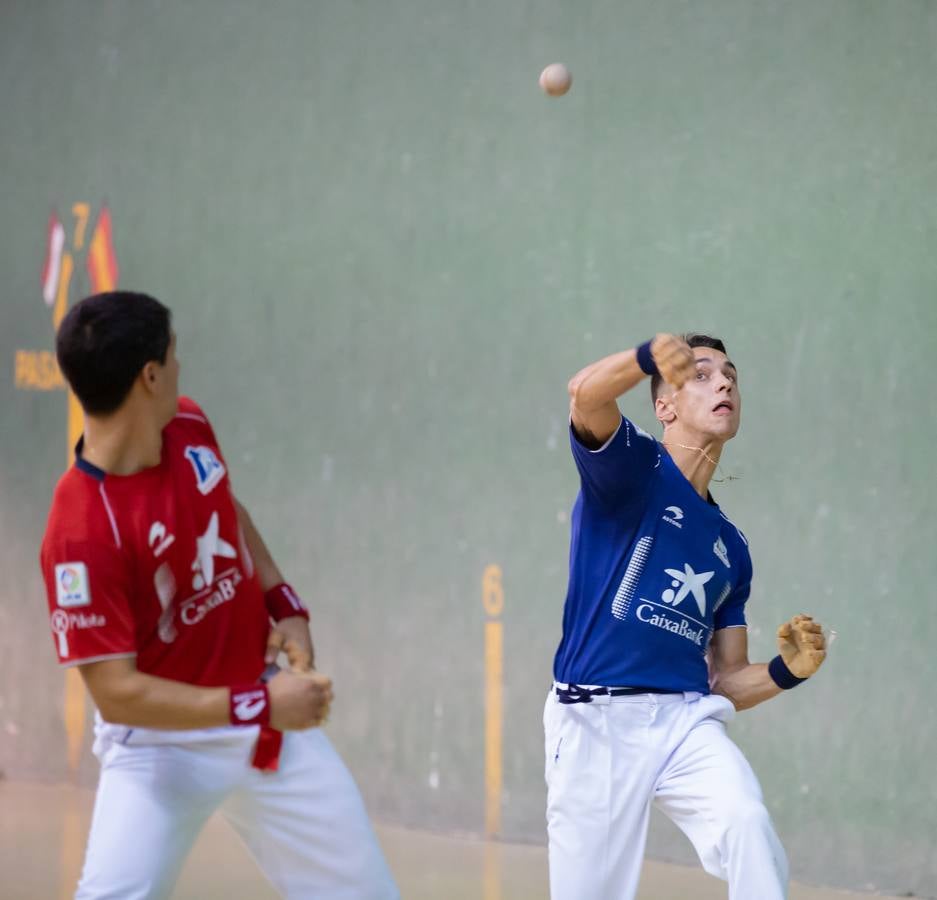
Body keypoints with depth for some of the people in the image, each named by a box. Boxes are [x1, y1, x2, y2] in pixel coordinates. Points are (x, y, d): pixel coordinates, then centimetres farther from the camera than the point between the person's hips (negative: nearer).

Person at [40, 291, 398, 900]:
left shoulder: (190, 429, -6)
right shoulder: (82, 531, -29)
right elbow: (116, 692, -29)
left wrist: (285, 606, 3)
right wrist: (260, 707, -29)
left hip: (266, 706, 7)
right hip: (161, 740, -7)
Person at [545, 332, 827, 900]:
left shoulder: (731, 548, 20)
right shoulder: (633, 468, 3)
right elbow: (586, 396, -21)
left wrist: (789, 671, 0)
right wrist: (652, 357, -43)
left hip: (688, 719, 4)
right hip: (597, 723, -4)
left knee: (747, 824, -26)